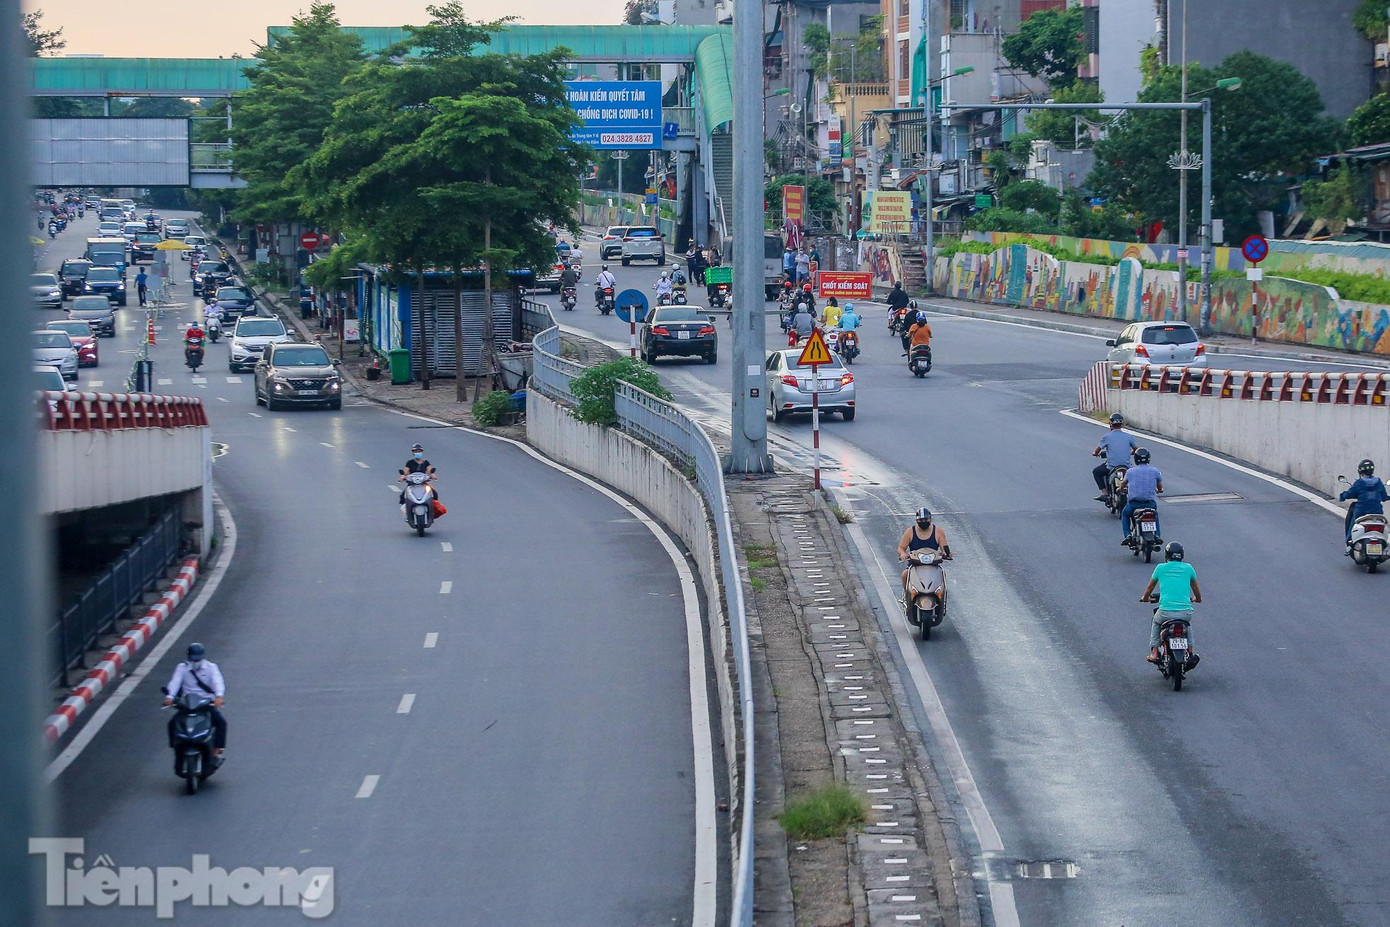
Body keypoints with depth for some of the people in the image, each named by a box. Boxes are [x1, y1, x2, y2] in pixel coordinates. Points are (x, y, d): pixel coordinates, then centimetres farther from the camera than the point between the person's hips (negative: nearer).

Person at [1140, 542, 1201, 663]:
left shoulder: (1161, 568, 7)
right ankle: (1191, 652, 29)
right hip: (1185, 611, 1)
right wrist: (1197, 598, 49)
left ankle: (1154, 653, 22)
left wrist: (1145, 598, 44)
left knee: (1156, 623, 33)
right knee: (1188, 624, 37)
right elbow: (1196, 588, 26)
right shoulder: (1188, 568, 10)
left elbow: (1150, 587, 22)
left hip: (1165, 611, -1)